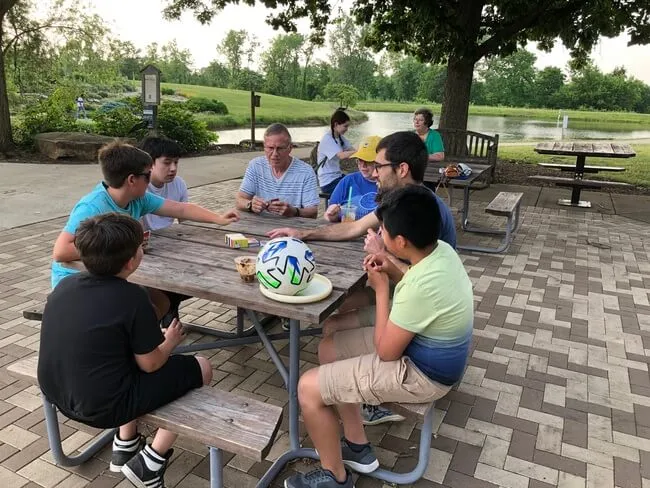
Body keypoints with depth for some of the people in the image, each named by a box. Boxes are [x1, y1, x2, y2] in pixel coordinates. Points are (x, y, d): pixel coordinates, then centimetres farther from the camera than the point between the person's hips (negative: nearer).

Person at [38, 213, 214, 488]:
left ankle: (125, 447, 35)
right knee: (200, 368, 6)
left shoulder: (65, 284, -1)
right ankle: (148, 464, 13)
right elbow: (149, 364, -12)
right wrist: (170, 342, 8)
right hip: (102, 407, -7)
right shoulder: (132, 298, -21)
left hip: (57, 394, 8)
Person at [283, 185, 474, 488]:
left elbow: (385, 351, -21)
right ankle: (357, 447, 26)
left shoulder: (422, 285, -34)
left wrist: (381, 288, -14)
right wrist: (394, 273, -3)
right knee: (328, 349, 15)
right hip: (426, 352, 9)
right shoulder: (441, 250, -7)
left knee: (309, 388, -9)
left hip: (420, 374, -9)